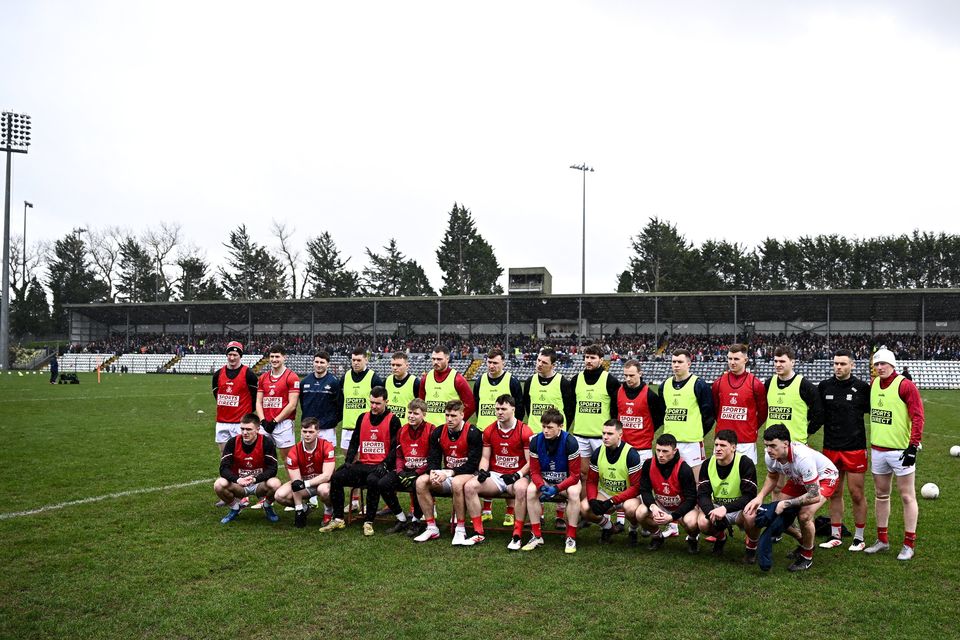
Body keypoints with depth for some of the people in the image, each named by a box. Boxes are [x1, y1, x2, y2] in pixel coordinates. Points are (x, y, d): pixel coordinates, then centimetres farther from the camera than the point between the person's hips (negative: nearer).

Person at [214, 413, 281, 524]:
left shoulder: (266, 442, -14)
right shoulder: (232, 443, -9)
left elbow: (272, 469, -17)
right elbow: (224, 468, -15)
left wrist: (255, 479, -33)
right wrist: (237, 479, -34)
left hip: (260, 484, -1)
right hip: (238, 485, 2)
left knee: (275, 484, -33)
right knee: (219, 484, -27)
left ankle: (268, 507, 3)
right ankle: (234, 509, 4)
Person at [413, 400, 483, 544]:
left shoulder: (473, 433, -12)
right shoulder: (438, 433, 4)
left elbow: (472, 465, -16)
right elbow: (433, 459, 5)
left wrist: (449, 472, -23)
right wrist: (433, 472, -19)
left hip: (467, 475, -6)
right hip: (446, 475, 6)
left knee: (457, 482, -39)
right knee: (421, 481, -19)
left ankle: (460, 530, -25)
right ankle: (431, 528, -11)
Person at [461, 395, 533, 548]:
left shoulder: (524, 431, -5)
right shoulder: (489, 431, 8)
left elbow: (530, 461, -6)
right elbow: (485, 457, 12)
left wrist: (518, 475, -21)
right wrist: (482, 470, -9)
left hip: (517, 476, -4)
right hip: (495, 476, 4)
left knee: (521, 488, -39)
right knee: (469, 486, -21)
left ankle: (517, 536, -29)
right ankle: (478, 534, -15)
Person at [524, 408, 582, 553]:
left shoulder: (570, 442, -22)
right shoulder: (536, 441, -14)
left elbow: (575, 475, -19)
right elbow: (535, 471, -8)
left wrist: (557, 489, -31)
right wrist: (542, 487, -29)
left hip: (567, 480, -2)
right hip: (544, 480, 3)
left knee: (574, 492, -34)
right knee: (530, 490, -27)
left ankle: (571, 537, -20)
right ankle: (536, 536, -15)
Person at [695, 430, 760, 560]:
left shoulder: (745, 463, -19)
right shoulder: (708, 464, -6)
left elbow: (749, 496, -23)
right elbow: (702, 495, -8)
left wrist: (725, 509, -34)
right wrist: (712, 513, -29)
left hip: (740, 508, -3)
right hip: (717, 507, 3)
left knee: (750, 516, -37)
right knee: (702, 523, -28)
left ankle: (751, 547, -3)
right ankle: (720, 537, 11)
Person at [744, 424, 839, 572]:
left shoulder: (802, 457, -42)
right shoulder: (770, 456, -22)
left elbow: (814, 496, -36)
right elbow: (772, 478, 1)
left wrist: (786, 504, -33)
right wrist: (759, 497, -16)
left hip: (825, 477, -7)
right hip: (799, 479, 7)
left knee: (804, 515, -26)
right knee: (777, 514, -3)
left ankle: (807, 557, -1)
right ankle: (804, 543, 24)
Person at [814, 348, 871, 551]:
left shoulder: (862, 387, -5)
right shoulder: (824, 386, 3)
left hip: (855, 449, -3)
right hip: (830, 448, 3)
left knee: (857, 494, 2)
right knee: (834, 494, 11)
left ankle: (859, 537, 16)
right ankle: (835, 535, 21)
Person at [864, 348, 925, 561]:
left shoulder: (905, 386, -12)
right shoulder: (873, 385, 7)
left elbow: (918, 417, -14)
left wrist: (913, 447, -18)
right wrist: (872, 442, 19)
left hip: (900, 450, -6)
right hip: (878, 450, 7)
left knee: (907, 496, 2)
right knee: (881, 495, 14)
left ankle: (909, 544, 9)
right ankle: (882, 540, 25)